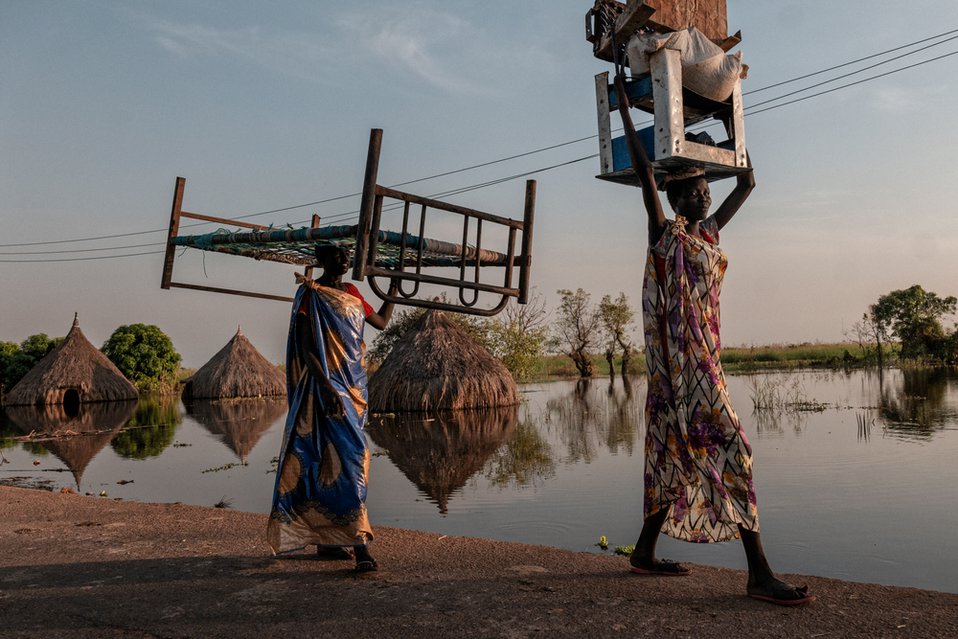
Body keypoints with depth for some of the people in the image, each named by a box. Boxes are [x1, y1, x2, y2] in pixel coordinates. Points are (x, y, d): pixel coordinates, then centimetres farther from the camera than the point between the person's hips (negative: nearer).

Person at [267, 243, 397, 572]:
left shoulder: (351, 293, 15)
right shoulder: (310, 294, -7)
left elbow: (381, 322, 26)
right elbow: (305, 347, -14)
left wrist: (394, 288, 20)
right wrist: (326, 388, -24)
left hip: (353, 385, 8)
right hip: (327, 385, -8)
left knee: (331, 457, 11)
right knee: (347, 454, -16)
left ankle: (327, 540, 19)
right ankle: (360, 544, -16)